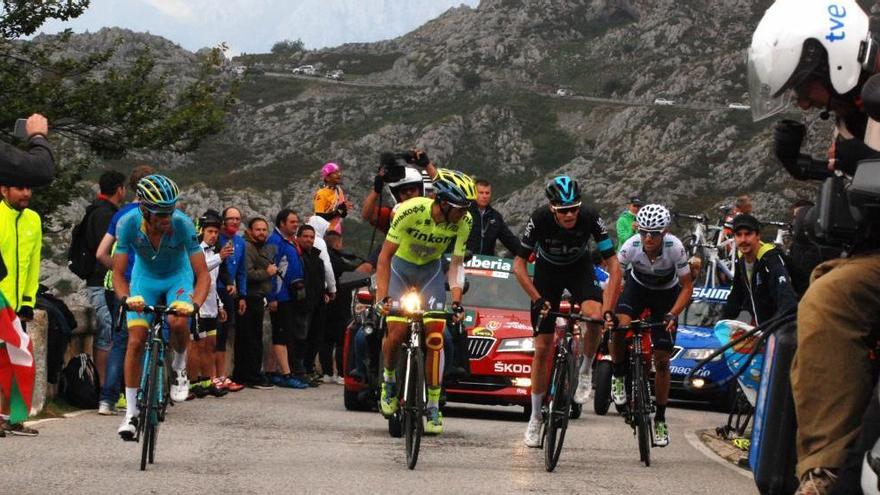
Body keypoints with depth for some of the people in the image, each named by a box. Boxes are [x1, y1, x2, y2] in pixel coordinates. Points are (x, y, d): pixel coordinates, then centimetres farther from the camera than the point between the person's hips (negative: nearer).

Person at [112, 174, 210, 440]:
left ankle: (179, 367, 0)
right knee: (135, 342, -10)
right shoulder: (128, 223, -29)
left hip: (177, 277, -1)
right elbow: (118, 274, -23)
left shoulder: (183, 224, -32)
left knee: (178, 322, -31)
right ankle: (131, 413, 0)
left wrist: (194, 304, -47)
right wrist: (126, 298, -44)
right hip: (145, 277, 1)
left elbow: (203, 274, -29)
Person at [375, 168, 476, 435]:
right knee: (396, 333, -16)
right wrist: (382, 297, -33)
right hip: (401, 266, -2)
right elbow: (385, 255, -25)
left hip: (431, 270, 2)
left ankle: (433, 406, -2)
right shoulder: (411, 211, -32)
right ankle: (389, 378, 16)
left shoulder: (464, 221, -22)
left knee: (435, 337, -11)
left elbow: (456, 264, -13)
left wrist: (456, 301, -26)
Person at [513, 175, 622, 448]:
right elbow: (519, 265, -22)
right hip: (547, 271, 0)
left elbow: (614, 266, -28)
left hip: (579, 269, 0)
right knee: (543, 348, -2)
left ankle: (585, 370, -4)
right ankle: (535, 418, 11)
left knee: (595, 316, -33)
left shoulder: (590, 218, -30)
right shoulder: (539, 220, -31)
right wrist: (538, 300, -33)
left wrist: (609, 310, -36)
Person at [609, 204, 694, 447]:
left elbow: (687, 286, -22)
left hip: (667, 293, 0)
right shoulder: (631, 246, -30)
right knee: (619, 327, -32)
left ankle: (660, 420, 14)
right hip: (638, 287, 1)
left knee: (662, 361, -2)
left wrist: (672, 315, -35)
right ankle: (619, 377, -5)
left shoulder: (675, 248, -31)